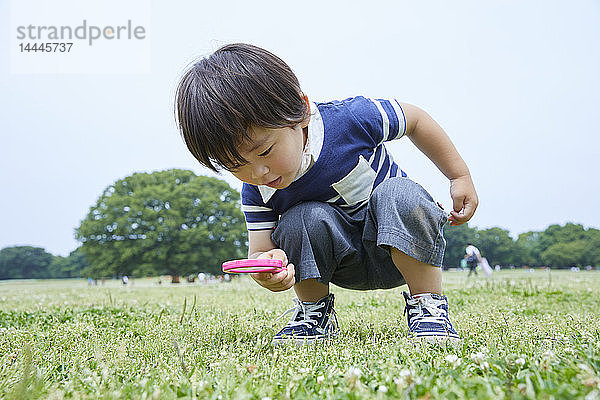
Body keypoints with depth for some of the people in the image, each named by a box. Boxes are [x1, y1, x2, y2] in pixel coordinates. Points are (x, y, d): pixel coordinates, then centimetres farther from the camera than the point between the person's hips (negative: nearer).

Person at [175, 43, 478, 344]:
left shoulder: (350, 119, -26)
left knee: (400, 196, -34)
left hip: (400, 242, -1)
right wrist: (266, 273, -41)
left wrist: (461, 177, -3)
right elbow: (259, 254, -15)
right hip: (345, 264, 2)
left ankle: (429, 306, -19)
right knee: (303, 219, -30)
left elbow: (414, 119, -8)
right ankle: (314, 312, -6)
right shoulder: (256, 192, -16)